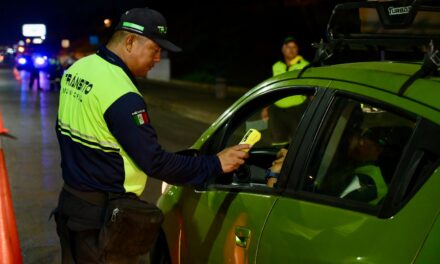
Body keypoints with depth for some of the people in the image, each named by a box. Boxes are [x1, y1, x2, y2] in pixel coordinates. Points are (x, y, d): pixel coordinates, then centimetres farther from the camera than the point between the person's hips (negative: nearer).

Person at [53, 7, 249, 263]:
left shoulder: (77, 68, 3)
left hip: (70, 201, 9)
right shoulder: (122, 94, -25)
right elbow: (154, 162, -23)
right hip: (102, 215, -9)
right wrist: (215, 164, -16)